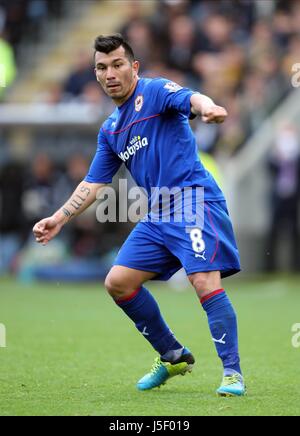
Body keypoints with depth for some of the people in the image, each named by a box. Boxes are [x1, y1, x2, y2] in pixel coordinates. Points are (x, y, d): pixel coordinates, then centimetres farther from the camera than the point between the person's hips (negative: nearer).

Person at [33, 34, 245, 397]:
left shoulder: (154, 91, -4)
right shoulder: (110, 130, 18)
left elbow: (192, 99, -25)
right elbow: (93, 184, 26)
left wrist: (208, 107, -48)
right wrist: (59, 218, 20)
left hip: (194, 199, -9)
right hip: (159, 213, 9)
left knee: (205, 282, -23)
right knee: (118, 282, 6)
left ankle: (232, 372, -17)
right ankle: (174, 356, 18)